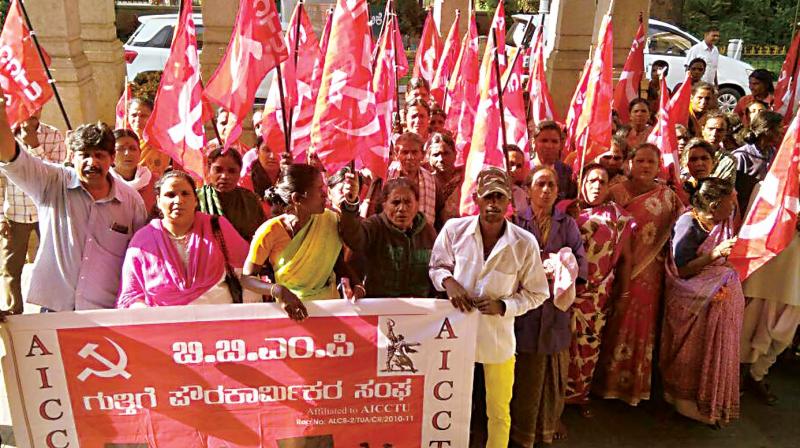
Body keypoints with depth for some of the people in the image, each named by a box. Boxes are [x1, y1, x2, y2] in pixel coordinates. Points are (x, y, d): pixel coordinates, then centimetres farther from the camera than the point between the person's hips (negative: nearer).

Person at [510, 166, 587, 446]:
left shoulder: (567, 224, 10)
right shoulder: (516, 222, 1)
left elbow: (581, 262, 3)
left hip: (557, 305, 3)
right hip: (524, 304, -3)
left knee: (555, 369, 11)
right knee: (525, 372, 1)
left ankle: (550, 423, 30)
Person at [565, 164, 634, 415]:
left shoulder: (618, 216, 6)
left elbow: (626, 257, 9)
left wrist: (623, 290, 6)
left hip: (599, 294, 1)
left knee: (589, 344, 8)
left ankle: (580, 394, 27)